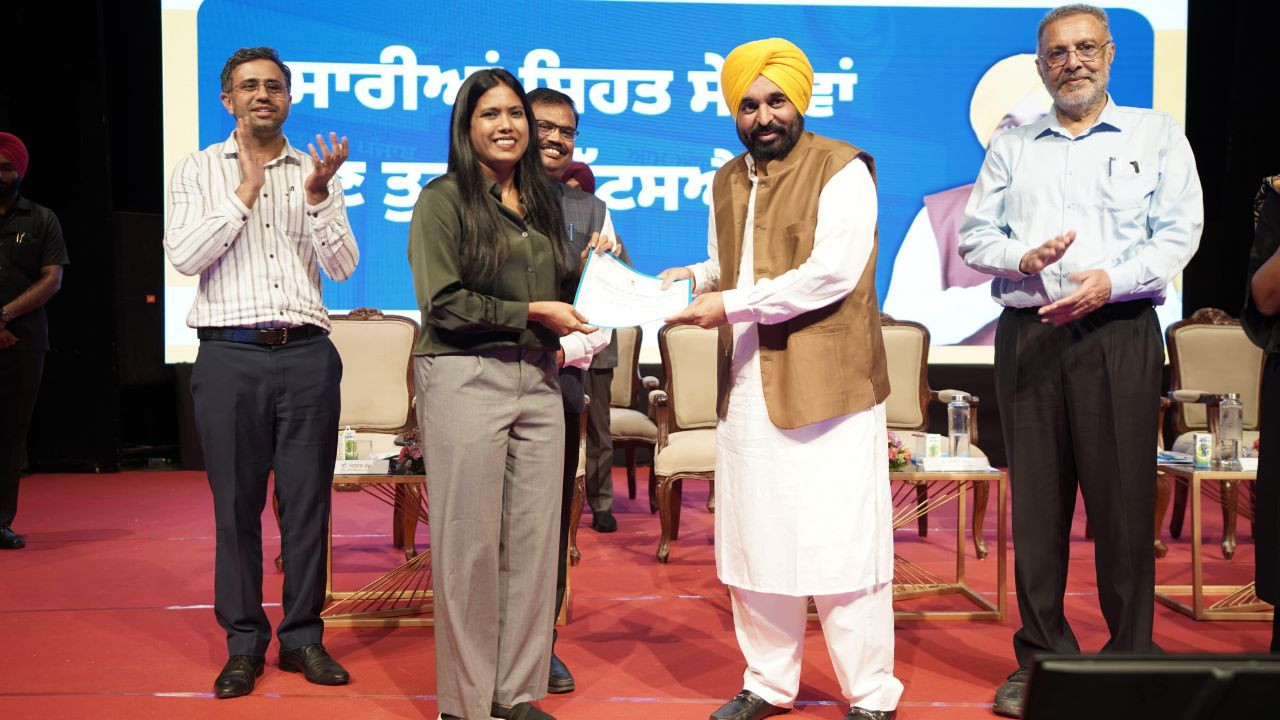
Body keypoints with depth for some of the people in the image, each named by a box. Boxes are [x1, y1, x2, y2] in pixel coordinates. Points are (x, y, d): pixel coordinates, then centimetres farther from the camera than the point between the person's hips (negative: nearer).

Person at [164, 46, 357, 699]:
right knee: (236, 504, 4)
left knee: (307, 501, 4)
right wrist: (246, 191, -7)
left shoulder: (315, 171, 11)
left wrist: (317, 196, -11)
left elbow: (343, 266, 3)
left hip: (307, 354, 1)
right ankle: (244, 643, 15)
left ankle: (303, 636, 16)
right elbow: (184, 257, -5)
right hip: (230, 355, -1)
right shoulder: (199, 170, 8)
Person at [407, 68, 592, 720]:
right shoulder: (443, 198, -2)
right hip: (466, 377, -6)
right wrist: (533, 313, -8)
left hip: (537, 380, 6)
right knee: (470, 541, -1)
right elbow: (444, 303, -11)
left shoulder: (542, 202, 17)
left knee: (533, 537, 6)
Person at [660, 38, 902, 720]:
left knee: (841, 544, -1)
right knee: (755, 543, 13)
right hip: (746, 389, 7)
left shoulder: (842, 169, -6)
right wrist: (694, 275, 3)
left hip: (828, 387, -6)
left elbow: (832, 272, -18)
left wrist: (733, 304, -18)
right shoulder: (727, 183, 16)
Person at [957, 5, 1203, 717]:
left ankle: (1132, 658, 10)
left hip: (1119, 332, -2)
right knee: (1037, 501, 4)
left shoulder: (1156, 134, 10)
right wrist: (1023, 258, -10)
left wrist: (1113, 281, -15)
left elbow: (1179, 232, 0)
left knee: (1123, 498, -3)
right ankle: (1041, 657, 14)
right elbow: (974, 235, 10)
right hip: (1028, 335, 2)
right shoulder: (1011, 146, 16)